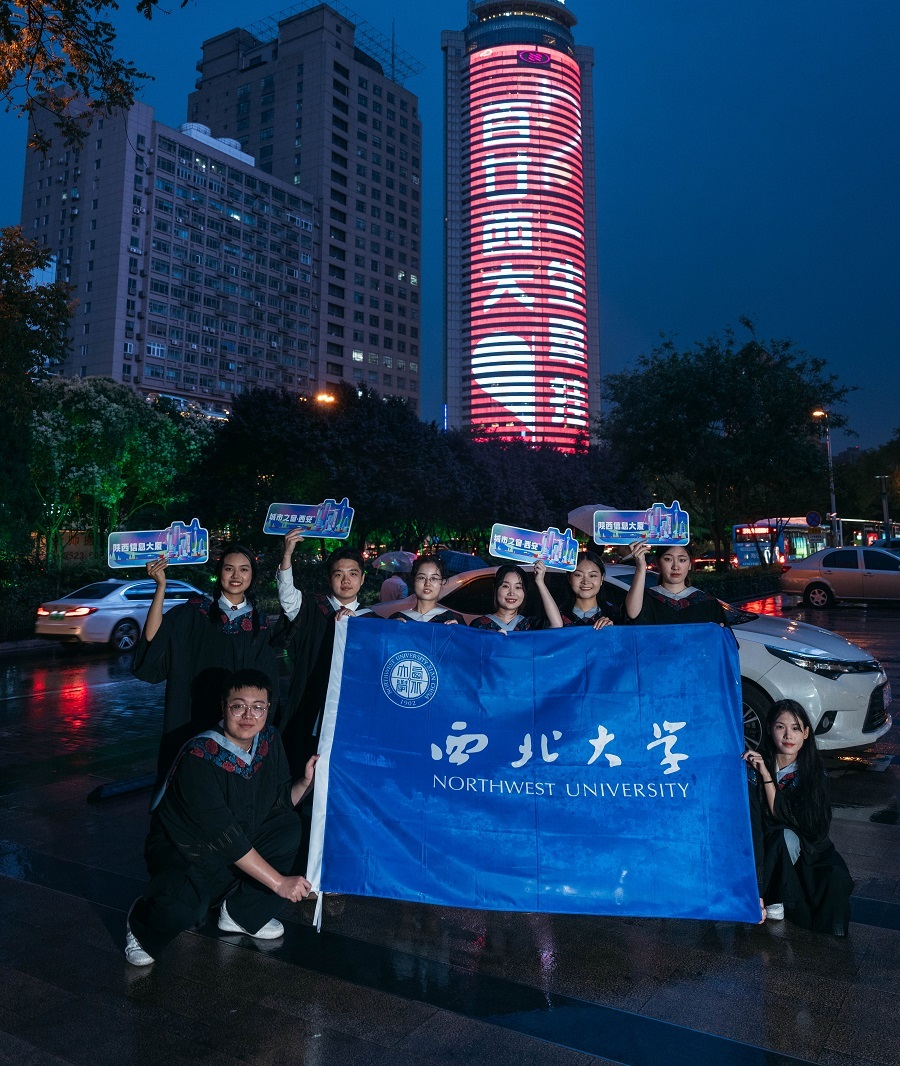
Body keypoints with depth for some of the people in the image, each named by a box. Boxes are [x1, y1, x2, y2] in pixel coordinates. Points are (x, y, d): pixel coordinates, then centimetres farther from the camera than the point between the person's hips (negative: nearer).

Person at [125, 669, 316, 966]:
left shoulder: (269, 741, -9)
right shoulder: (199, 757, -29)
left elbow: (280, 800, 2)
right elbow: (224, 836, -32)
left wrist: (306, 782, -19)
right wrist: (279, 882, -32)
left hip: (239, 845, 7)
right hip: (182, 852, -6)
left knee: (291, 826, -14)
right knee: (182, 908, -34)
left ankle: (241, 913, 1)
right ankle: (141, 923, 3)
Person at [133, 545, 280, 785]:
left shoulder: (259, 624, 4)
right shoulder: (194, 612, -2)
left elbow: (266, 681, 8)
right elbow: (153, 638, -18)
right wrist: (161, 586, -23)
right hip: (193, 719, -2)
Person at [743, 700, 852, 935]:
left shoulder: (815, 773, -6)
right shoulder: (753, 770, -16)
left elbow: (782, 815, -17)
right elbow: (752, 828, -24)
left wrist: (767, 776, -27)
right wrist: (756, 894, -30)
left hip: (807, 851, 3)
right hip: (768, 852, -2)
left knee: (837, 877, -27)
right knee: (786, 836, -33)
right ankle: (774, 898, -13)